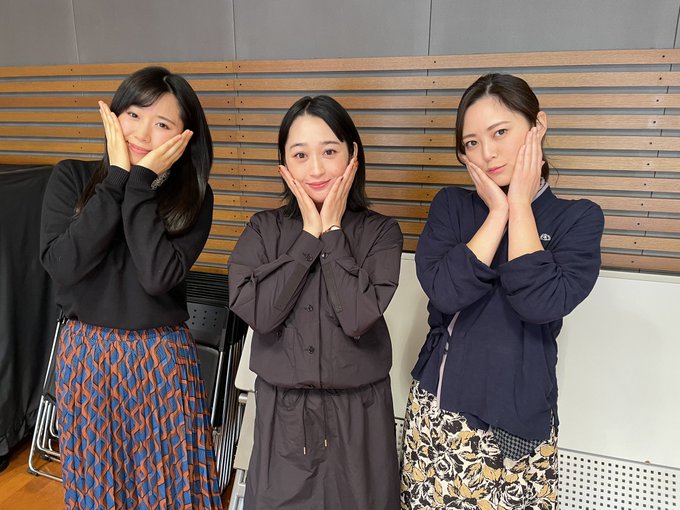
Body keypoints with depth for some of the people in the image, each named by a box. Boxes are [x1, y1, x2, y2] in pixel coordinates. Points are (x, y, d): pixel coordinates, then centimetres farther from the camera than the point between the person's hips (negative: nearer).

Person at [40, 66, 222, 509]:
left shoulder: (193, 196, -8)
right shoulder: (72, 177, -4)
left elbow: (159, 276, -21)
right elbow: (62, 264, -17)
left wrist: (140, 182, -19)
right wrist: (118, 177, -18)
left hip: (163, 358, -1)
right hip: (85, 354, 2)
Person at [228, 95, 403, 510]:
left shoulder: (380, 231, -7)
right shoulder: (264, 229, -2)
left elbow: (359, 317, -20)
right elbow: (257, 311, -16)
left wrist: (333, 232, -15)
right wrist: (310, 234, -14)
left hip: (359, 414, -1)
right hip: (282, 413, 1)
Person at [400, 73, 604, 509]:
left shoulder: (578, 218, -2)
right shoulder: (452, 205, 1)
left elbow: (541, 303, -20)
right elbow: (445, 292, -15)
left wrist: (520, 206, -12)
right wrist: (498, 211, -11)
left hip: (518, 421, -1)